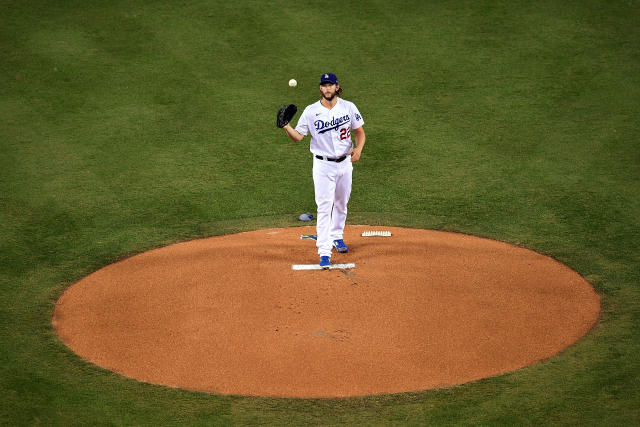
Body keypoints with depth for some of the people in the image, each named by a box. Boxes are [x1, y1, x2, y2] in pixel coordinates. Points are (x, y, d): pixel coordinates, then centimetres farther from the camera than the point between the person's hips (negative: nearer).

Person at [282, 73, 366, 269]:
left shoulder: (348, 107, -2)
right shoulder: (311, 111, -7)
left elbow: (359, 131, 5)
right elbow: (298, 136, -7)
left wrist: (358, 148, -14)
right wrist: (286, 127, -28)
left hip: (345, 163, 3)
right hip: (323, 165, -3)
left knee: (341, 203, 18)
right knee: (324, 207, -9)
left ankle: (337, 236, 40)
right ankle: (324, 252, -10)